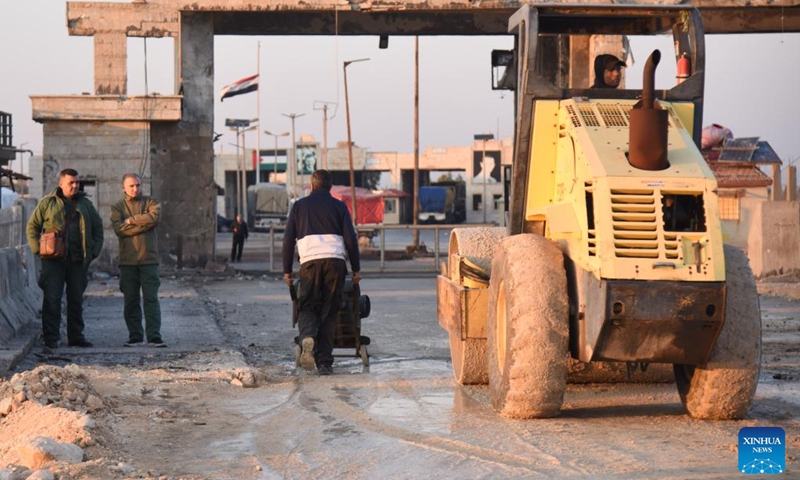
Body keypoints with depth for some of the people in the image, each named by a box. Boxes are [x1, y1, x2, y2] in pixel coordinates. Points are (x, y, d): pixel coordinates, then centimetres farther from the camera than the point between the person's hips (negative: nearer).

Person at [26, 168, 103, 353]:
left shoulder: (85, 204, 12)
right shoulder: (47, 203, 4)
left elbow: (98, 227, 18)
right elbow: (32, 226, 7)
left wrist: (95, 250, 8)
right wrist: (38, 249, -4)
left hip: (79, 261, 3)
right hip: (53, 261, -3)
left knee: (76, 299, 10)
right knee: (51, 300, -6)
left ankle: (76, 336, 20)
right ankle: (50, 340, -4)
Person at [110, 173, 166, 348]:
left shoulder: (150, 202, 10)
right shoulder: (117, 207, 9)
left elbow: (154, 217, -12)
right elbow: (119, 229, -8)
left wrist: (131, 220, -7)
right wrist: (144, 224, -10)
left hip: (149, 258, -1)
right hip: (127, 260, 1)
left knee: (151, 298, -6)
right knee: (131, 300, 5)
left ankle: (154, 336, -7)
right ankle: (135, 336, 11)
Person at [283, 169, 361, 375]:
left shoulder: (299, 206, 15)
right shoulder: (338, 206, 13)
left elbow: (288, 240, 11)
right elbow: (350, 238, 6)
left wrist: (287, 270, 15)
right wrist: (356, 268, 11)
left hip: (310, 261, 0)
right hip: (335, 260, 0)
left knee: (307, 307, 7)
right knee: (329, 311, 6)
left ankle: (307, 338, -26)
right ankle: (324, 362, 2)